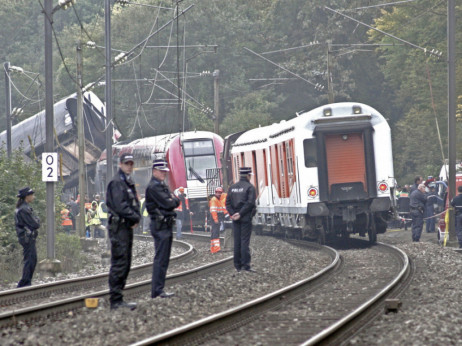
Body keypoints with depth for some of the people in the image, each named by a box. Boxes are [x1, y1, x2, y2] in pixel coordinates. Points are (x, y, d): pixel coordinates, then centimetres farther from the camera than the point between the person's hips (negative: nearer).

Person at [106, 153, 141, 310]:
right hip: (119, 225, -10)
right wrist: (135, 217, -11)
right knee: (119, 263, -11)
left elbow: (135, 203, 19)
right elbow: (120, 206, -19)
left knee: (126, 263, 11)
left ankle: (117, 297, 16)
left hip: (128, 226, 10)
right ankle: (116, 300, -10)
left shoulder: (129, 182, 18)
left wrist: (137, 217, 0)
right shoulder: (116, 182, -11)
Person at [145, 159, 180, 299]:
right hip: (160, 225, -10)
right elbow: (167, 204, -18)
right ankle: (157, 291, -10)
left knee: (164, 259, 12)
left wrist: (173, 200, -2)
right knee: (160, 259, -10)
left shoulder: (163, 186, 20)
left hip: (167, 225, 10)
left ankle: (158, 289, 16)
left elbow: (176, 202, 18)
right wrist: (174, 200, 1)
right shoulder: (153, 186, -12)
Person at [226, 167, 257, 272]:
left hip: (235, 219, 5)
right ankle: (245, 265, -9)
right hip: (246, 218, -5)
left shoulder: (232, 187, 11)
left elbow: (228, 203, 6)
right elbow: (250, 202, -16)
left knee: (237, 241, 8)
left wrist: (232, 214, -3)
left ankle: (237, 265, 9)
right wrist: (240, 214, -14)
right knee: (245, 241, -6)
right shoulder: (250, 187, -6)